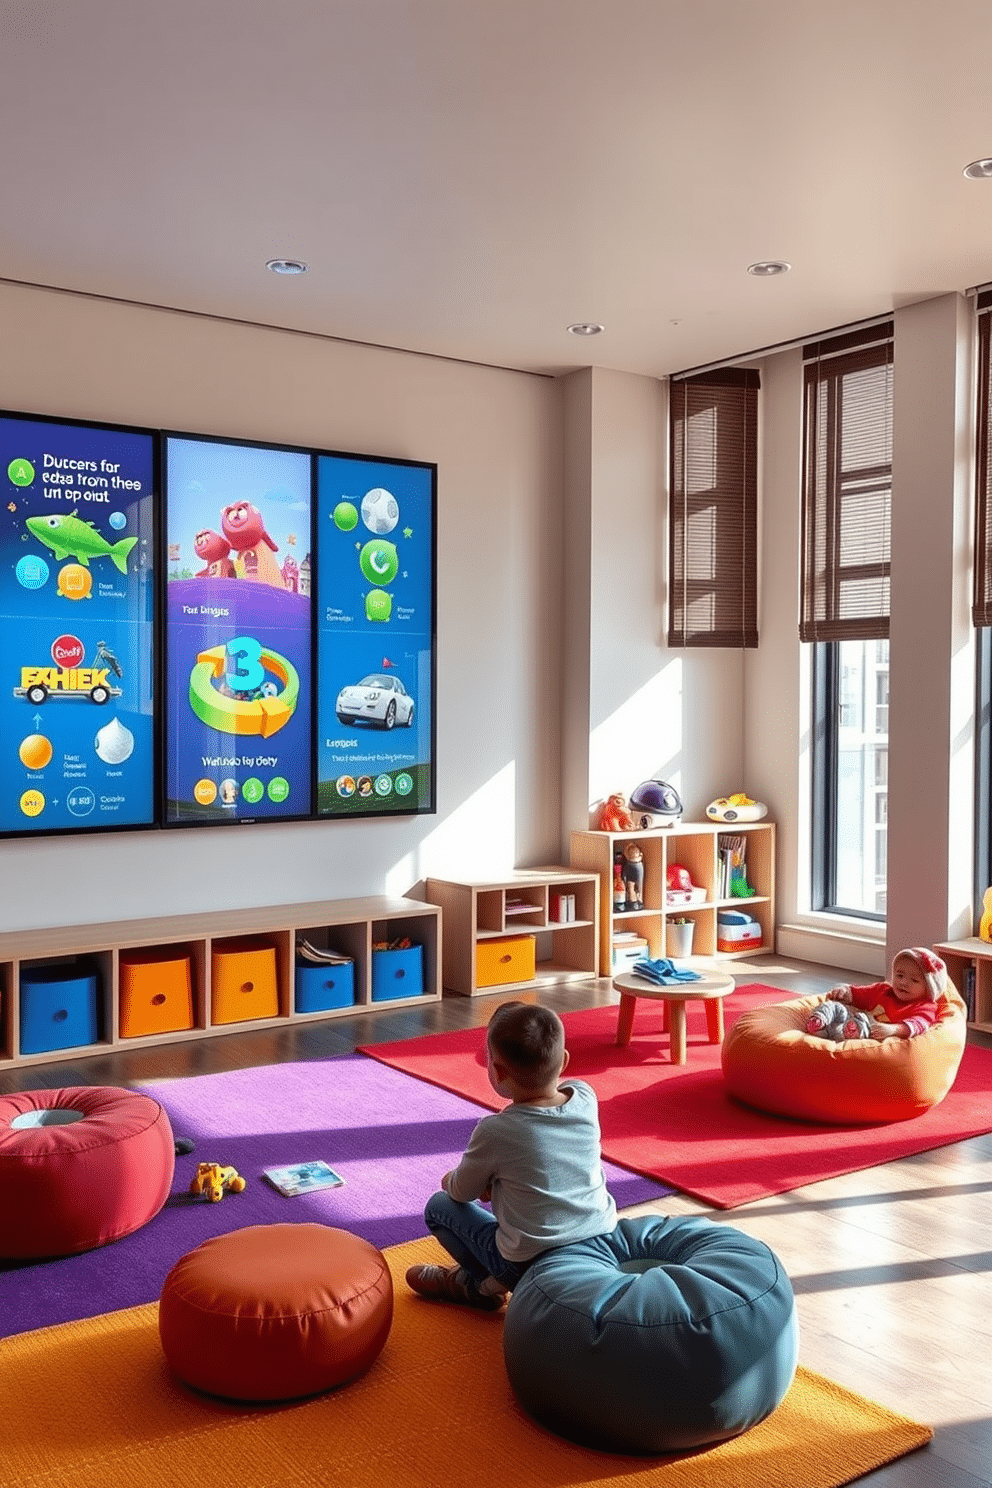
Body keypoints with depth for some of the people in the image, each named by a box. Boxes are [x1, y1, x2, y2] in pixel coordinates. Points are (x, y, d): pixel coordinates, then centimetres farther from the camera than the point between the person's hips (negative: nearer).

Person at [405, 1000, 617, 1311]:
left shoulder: (495, 1132, -20)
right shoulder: (586, 1099, -10)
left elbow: (462, 1192, -1)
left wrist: (449, 1180, 20)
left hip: (530, 1265, -5)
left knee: (439, 1206, 11)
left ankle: (480, 1284, 13)